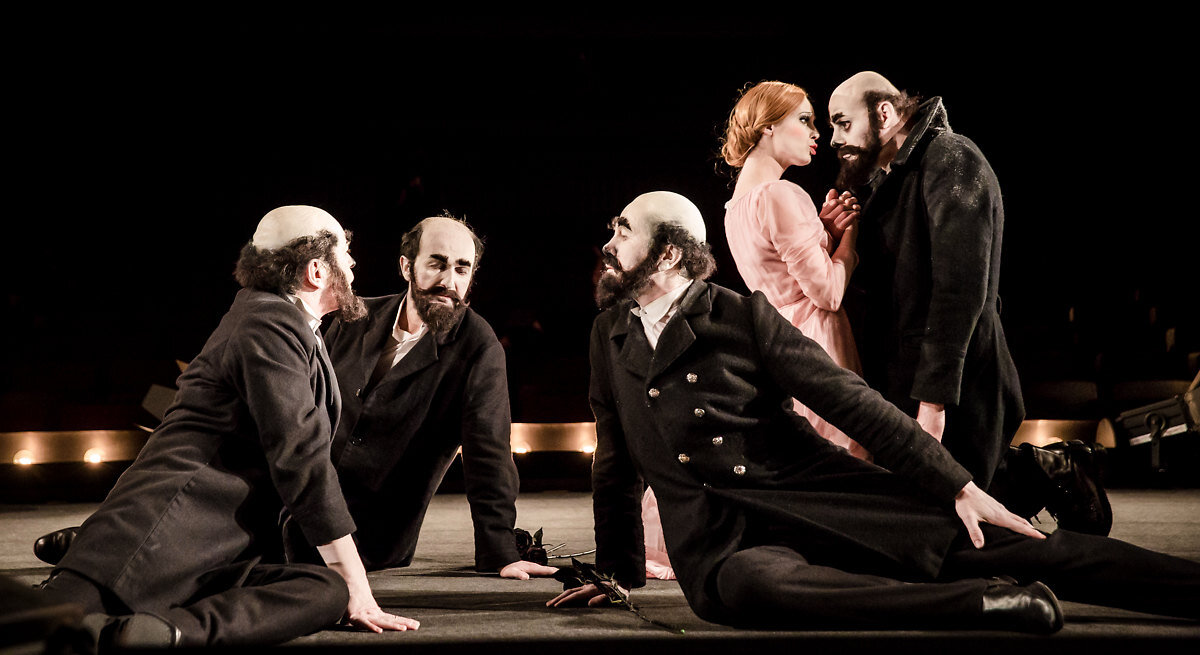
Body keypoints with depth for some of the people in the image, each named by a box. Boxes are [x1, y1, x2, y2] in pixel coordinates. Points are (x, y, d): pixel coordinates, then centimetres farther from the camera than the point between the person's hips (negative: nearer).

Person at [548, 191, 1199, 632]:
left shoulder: (743, 315, 2)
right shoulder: (609, 335, 14)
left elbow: (851, 401, -2)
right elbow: (615, 463, 24)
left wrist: (957, 486, -8)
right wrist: (617, 572, 26)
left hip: (820, 495, 0)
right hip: (723, 544, 1)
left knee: (1026, 548, -14)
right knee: (747, 585, -36)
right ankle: (991, 604, -35)